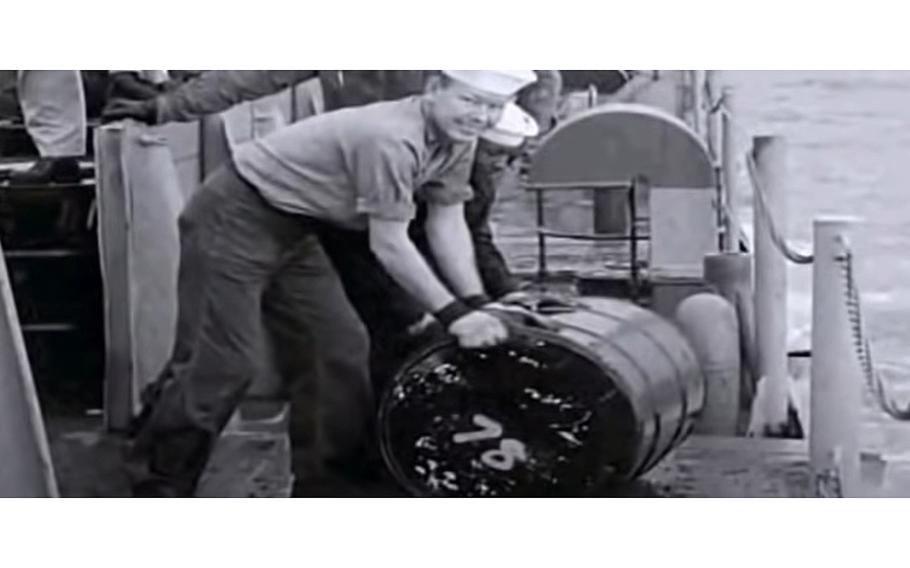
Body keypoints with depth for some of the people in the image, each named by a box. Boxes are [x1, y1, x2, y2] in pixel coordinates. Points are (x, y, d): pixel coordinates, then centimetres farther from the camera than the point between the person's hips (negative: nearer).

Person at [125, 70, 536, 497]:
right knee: (223, 361, -13)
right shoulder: (391, 139, -30)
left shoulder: (457, 139, -1)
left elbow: (447, 223, 4)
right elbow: (388, 243, -26)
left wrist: (476, 305, -7)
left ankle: (329, 476, 22)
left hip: (292, 230, 10)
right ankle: (157, 486, 0)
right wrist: (454, 315, -21)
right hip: (234, 220, -10)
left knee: (342, 349, 9)